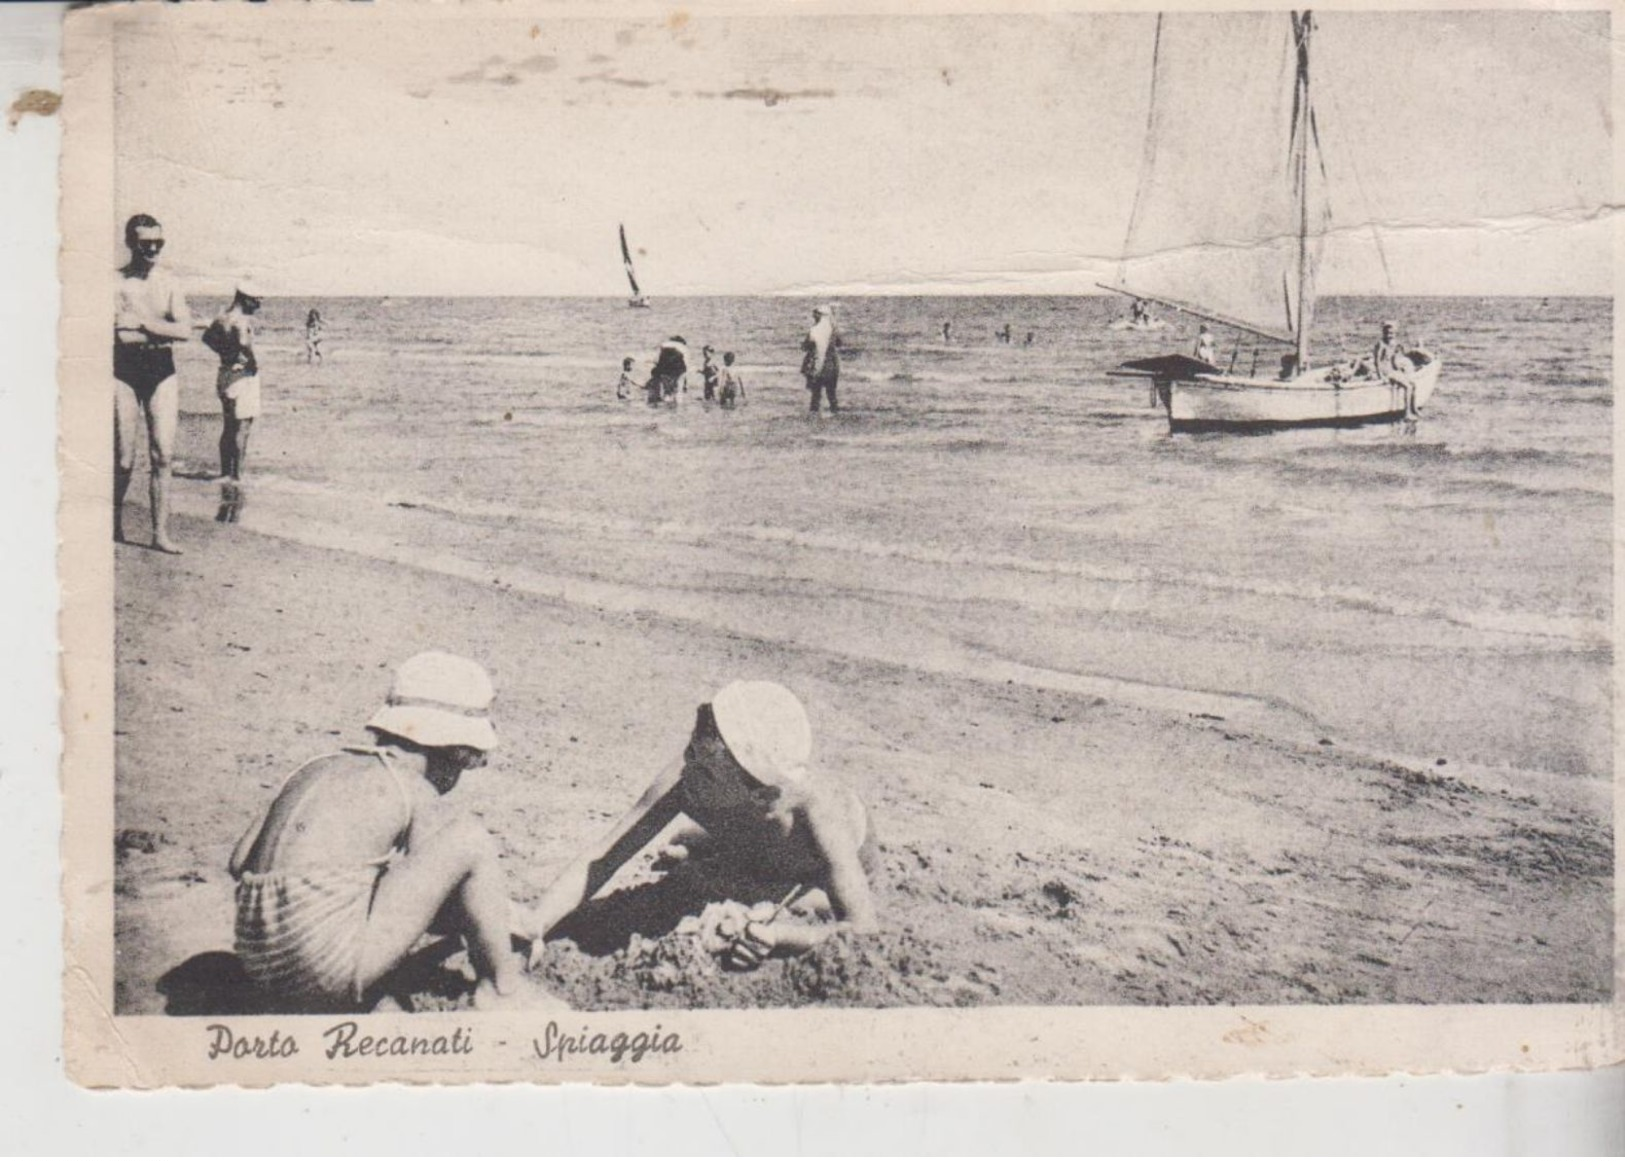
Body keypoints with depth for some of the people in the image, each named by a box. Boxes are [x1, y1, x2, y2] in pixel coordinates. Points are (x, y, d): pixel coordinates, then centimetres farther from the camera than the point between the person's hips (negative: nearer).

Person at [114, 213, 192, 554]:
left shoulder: (168, 283, 7)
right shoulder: (115, 282, -3)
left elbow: (185, 330, -4)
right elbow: (113, 334, -12)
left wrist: (139, 323, -10)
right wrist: (160, 331, -12)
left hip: (162, 372, 3)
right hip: (124, 372, -3)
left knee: (163, 454, -4)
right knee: (123, 459, 1)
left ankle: (160, 532, 0)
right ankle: (114, 523, 23)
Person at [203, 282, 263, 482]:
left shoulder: (222, 319, 10)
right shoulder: (242, 319, -17)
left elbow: (207, 337, 23)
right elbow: (243, 341, -35)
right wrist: (252, 360, -20)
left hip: (225, 373, 9)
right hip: (243, 374, -9)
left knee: (228, 427, 16)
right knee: (242, 427, -5)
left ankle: (226, 472, 22)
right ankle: (237, 474, -6)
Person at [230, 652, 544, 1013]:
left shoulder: (318, 770, 17)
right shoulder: (413, 791, -2)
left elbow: (239, 863, 18)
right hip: (334, 977, -8)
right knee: (471, 841, 0)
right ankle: (502, 990, 8)